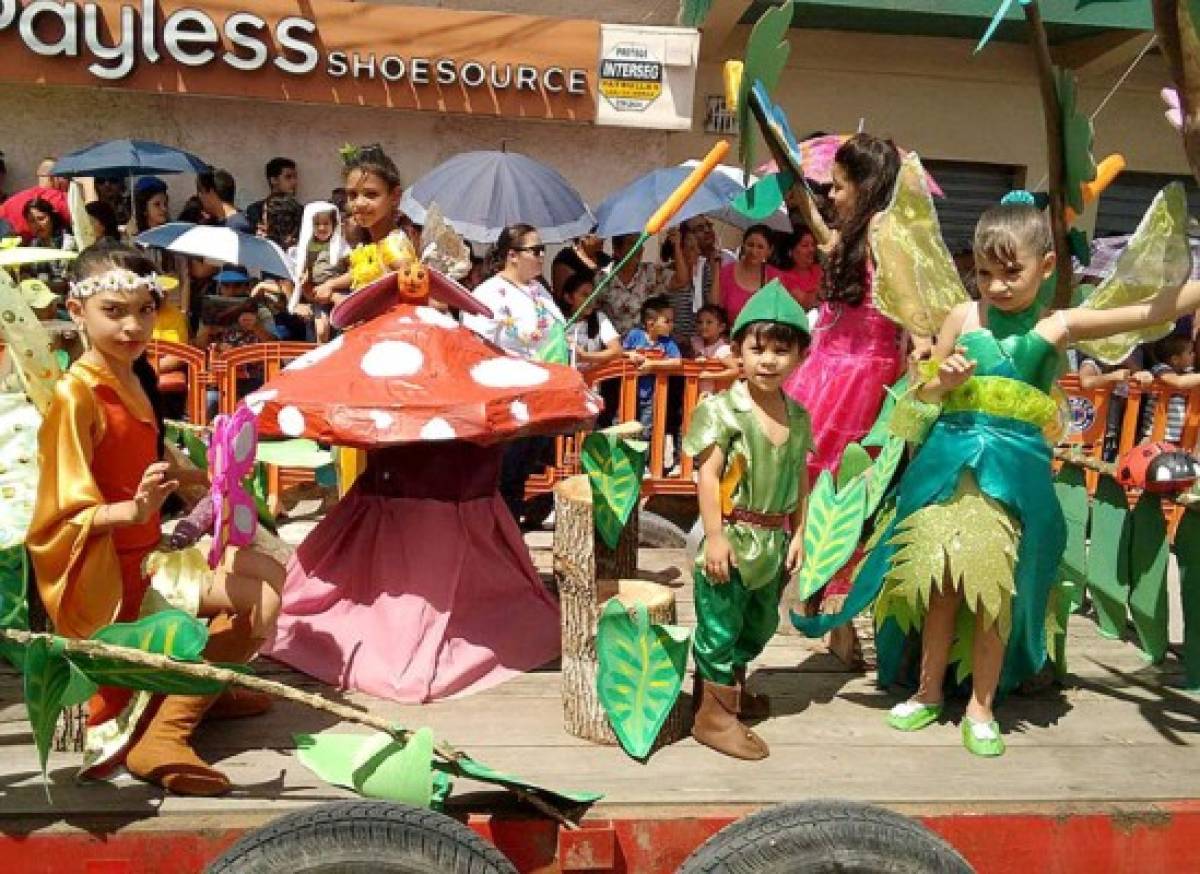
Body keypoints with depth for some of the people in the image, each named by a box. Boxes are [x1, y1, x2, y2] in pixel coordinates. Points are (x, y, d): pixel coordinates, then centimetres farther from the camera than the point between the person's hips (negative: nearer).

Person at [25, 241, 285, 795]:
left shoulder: (136, 376, 4)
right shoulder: (75, 393, -21)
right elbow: (70, 514, -22)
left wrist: (201, 478, 7)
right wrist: (134, 510, -39)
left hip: (148, 548, 9)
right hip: (111, 569, -9)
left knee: (269, 572, 15)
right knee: (261, 602, -16)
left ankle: (199, 687, 21)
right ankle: (160, 735, -9)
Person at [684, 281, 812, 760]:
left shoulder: (798, 417, 4)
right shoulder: (722, 409, -14)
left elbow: (800, 478, 10)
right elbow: (708, 474, -16)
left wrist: (798, 533, 7)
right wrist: (715, 536, -19)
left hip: (772, 540, 7)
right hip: (732, 537, -7)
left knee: (759, 623, 21)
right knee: (721, 624, 2)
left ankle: (729, 685, 43)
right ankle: (714, 713, 16)